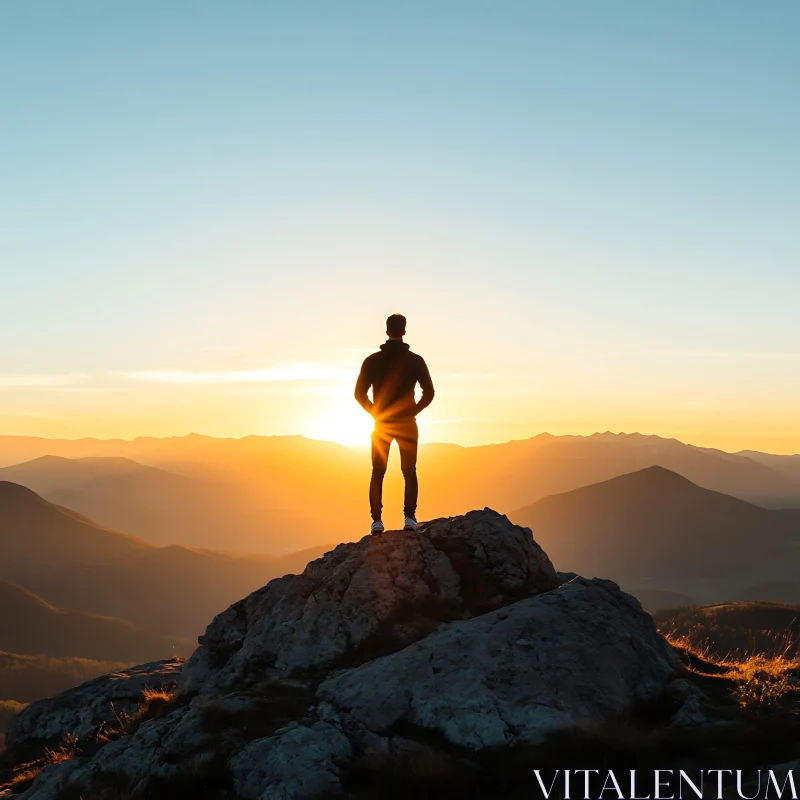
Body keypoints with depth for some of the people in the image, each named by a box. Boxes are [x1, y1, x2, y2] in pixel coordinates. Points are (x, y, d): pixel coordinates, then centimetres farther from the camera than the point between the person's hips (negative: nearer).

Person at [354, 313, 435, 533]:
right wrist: (413, 412, 6)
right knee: (409, 472, 9)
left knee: (377, 473, 9)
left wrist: (376, 413, 8)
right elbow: (429, 393, -6)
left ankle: (377, 521, 2)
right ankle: (410, 518, -4)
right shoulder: (415, 360, -5)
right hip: (407, 424, 0)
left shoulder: (372, 361, -4)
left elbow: (360, 393, -4)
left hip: (381, 424, 0)